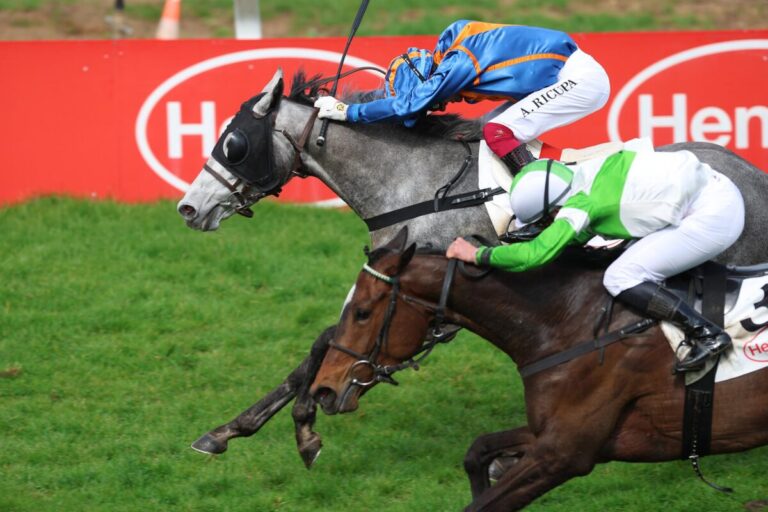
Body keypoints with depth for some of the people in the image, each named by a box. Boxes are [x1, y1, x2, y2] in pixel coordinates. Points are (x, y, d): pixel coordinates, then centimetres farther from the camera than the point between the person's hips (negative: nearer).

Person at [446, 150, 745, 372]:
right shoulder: (584, 176, 10)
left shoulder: (580, 204, -16)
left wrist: (478, 254, -11)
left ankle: (707, 334, -14)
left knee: (620, 279, -9)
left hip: (711, 215, -10)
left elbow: (537, 253, -22)